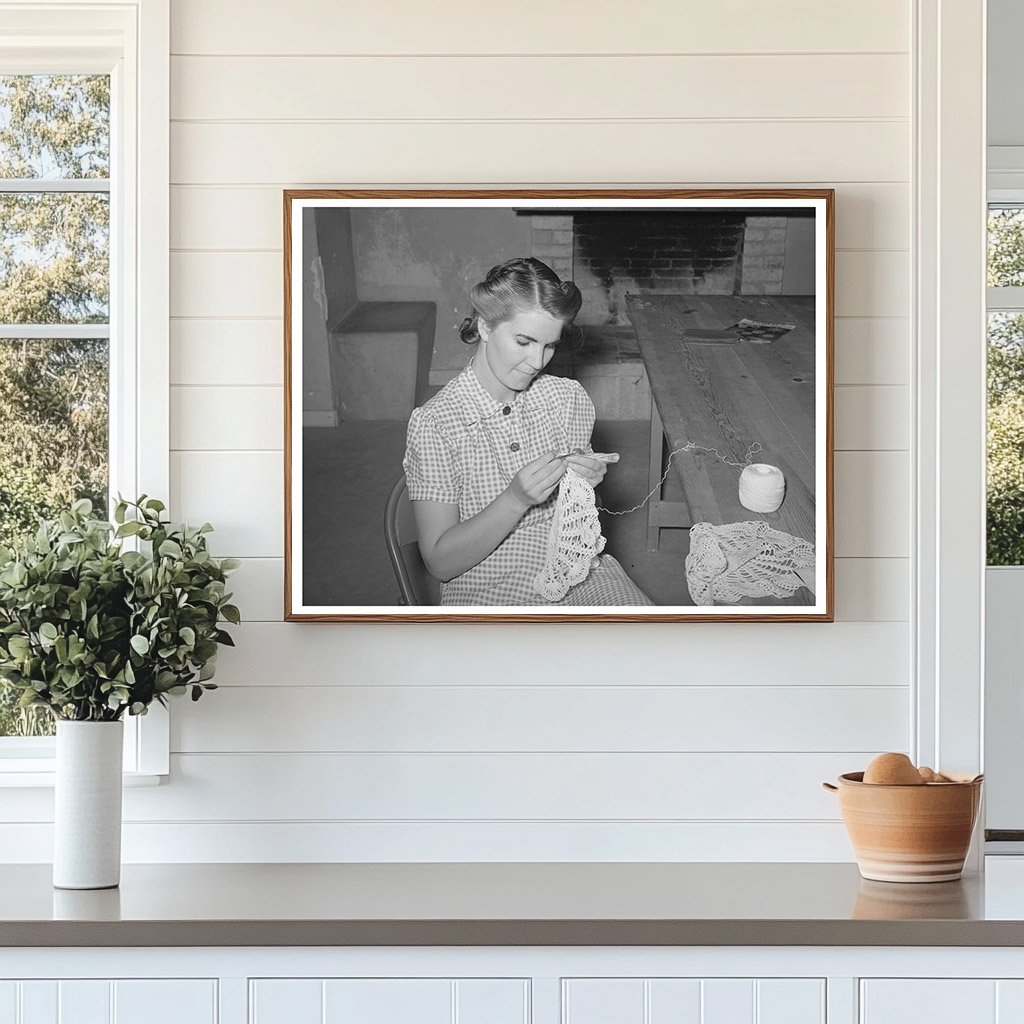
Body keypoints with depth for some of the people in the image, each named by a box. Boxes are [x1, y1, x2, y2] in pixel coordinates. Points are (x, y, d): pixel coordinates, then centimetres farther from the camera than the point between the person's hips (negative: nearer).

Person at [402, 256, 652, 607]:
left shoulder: (568, 398, 6)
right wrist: (516, 499, -21)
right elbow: (440, 561, -10)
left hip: (577, 575, 4)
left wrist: (584, 485, -5)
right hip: (487, 589, -4)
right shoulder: (433, 424, -8)